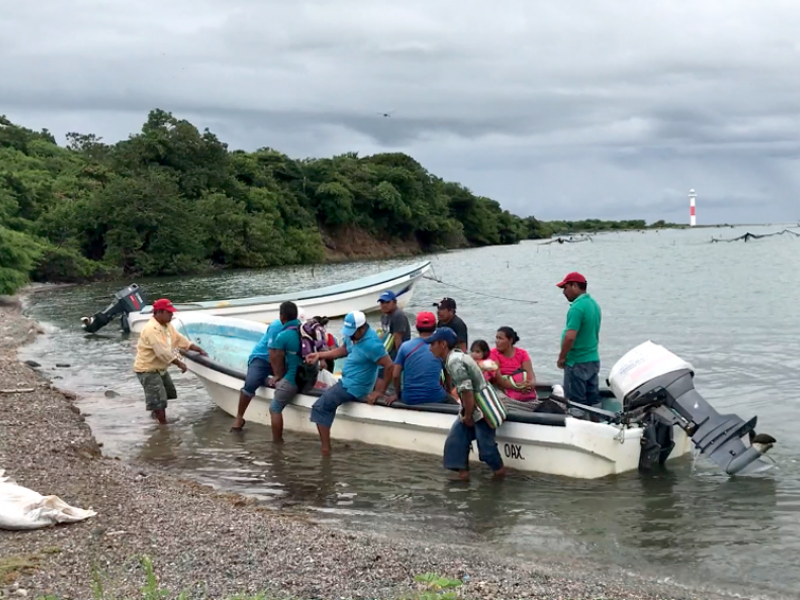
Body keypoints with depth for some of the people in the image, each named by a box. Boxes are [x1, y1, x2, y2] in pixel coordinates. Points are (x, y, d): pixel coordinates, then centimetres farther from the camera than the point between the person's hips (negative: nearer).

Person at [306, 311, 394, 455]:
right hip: (346, 381, 10)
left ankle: (325, 449, -5)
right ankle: (326, 447, 37)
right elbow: (343, 350, 16)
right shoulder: (353, 335, -2)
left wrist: (380, 392, -21)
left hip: (353, 388, -10)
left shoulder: (372, 344, -29)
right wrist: (319, 355, 6)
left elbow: (389, 366, -28)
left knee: (320, 407, -10)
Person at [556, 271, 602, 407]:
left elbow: (570, 337, -25)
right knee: (593, 401, 12)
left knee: (576, 404, -3)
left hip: (577, 362, -9)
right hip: (594, 359, 9)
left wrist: (561, 358, -13)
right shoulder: (594, 304, 10)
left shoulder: (577, 308, -19)